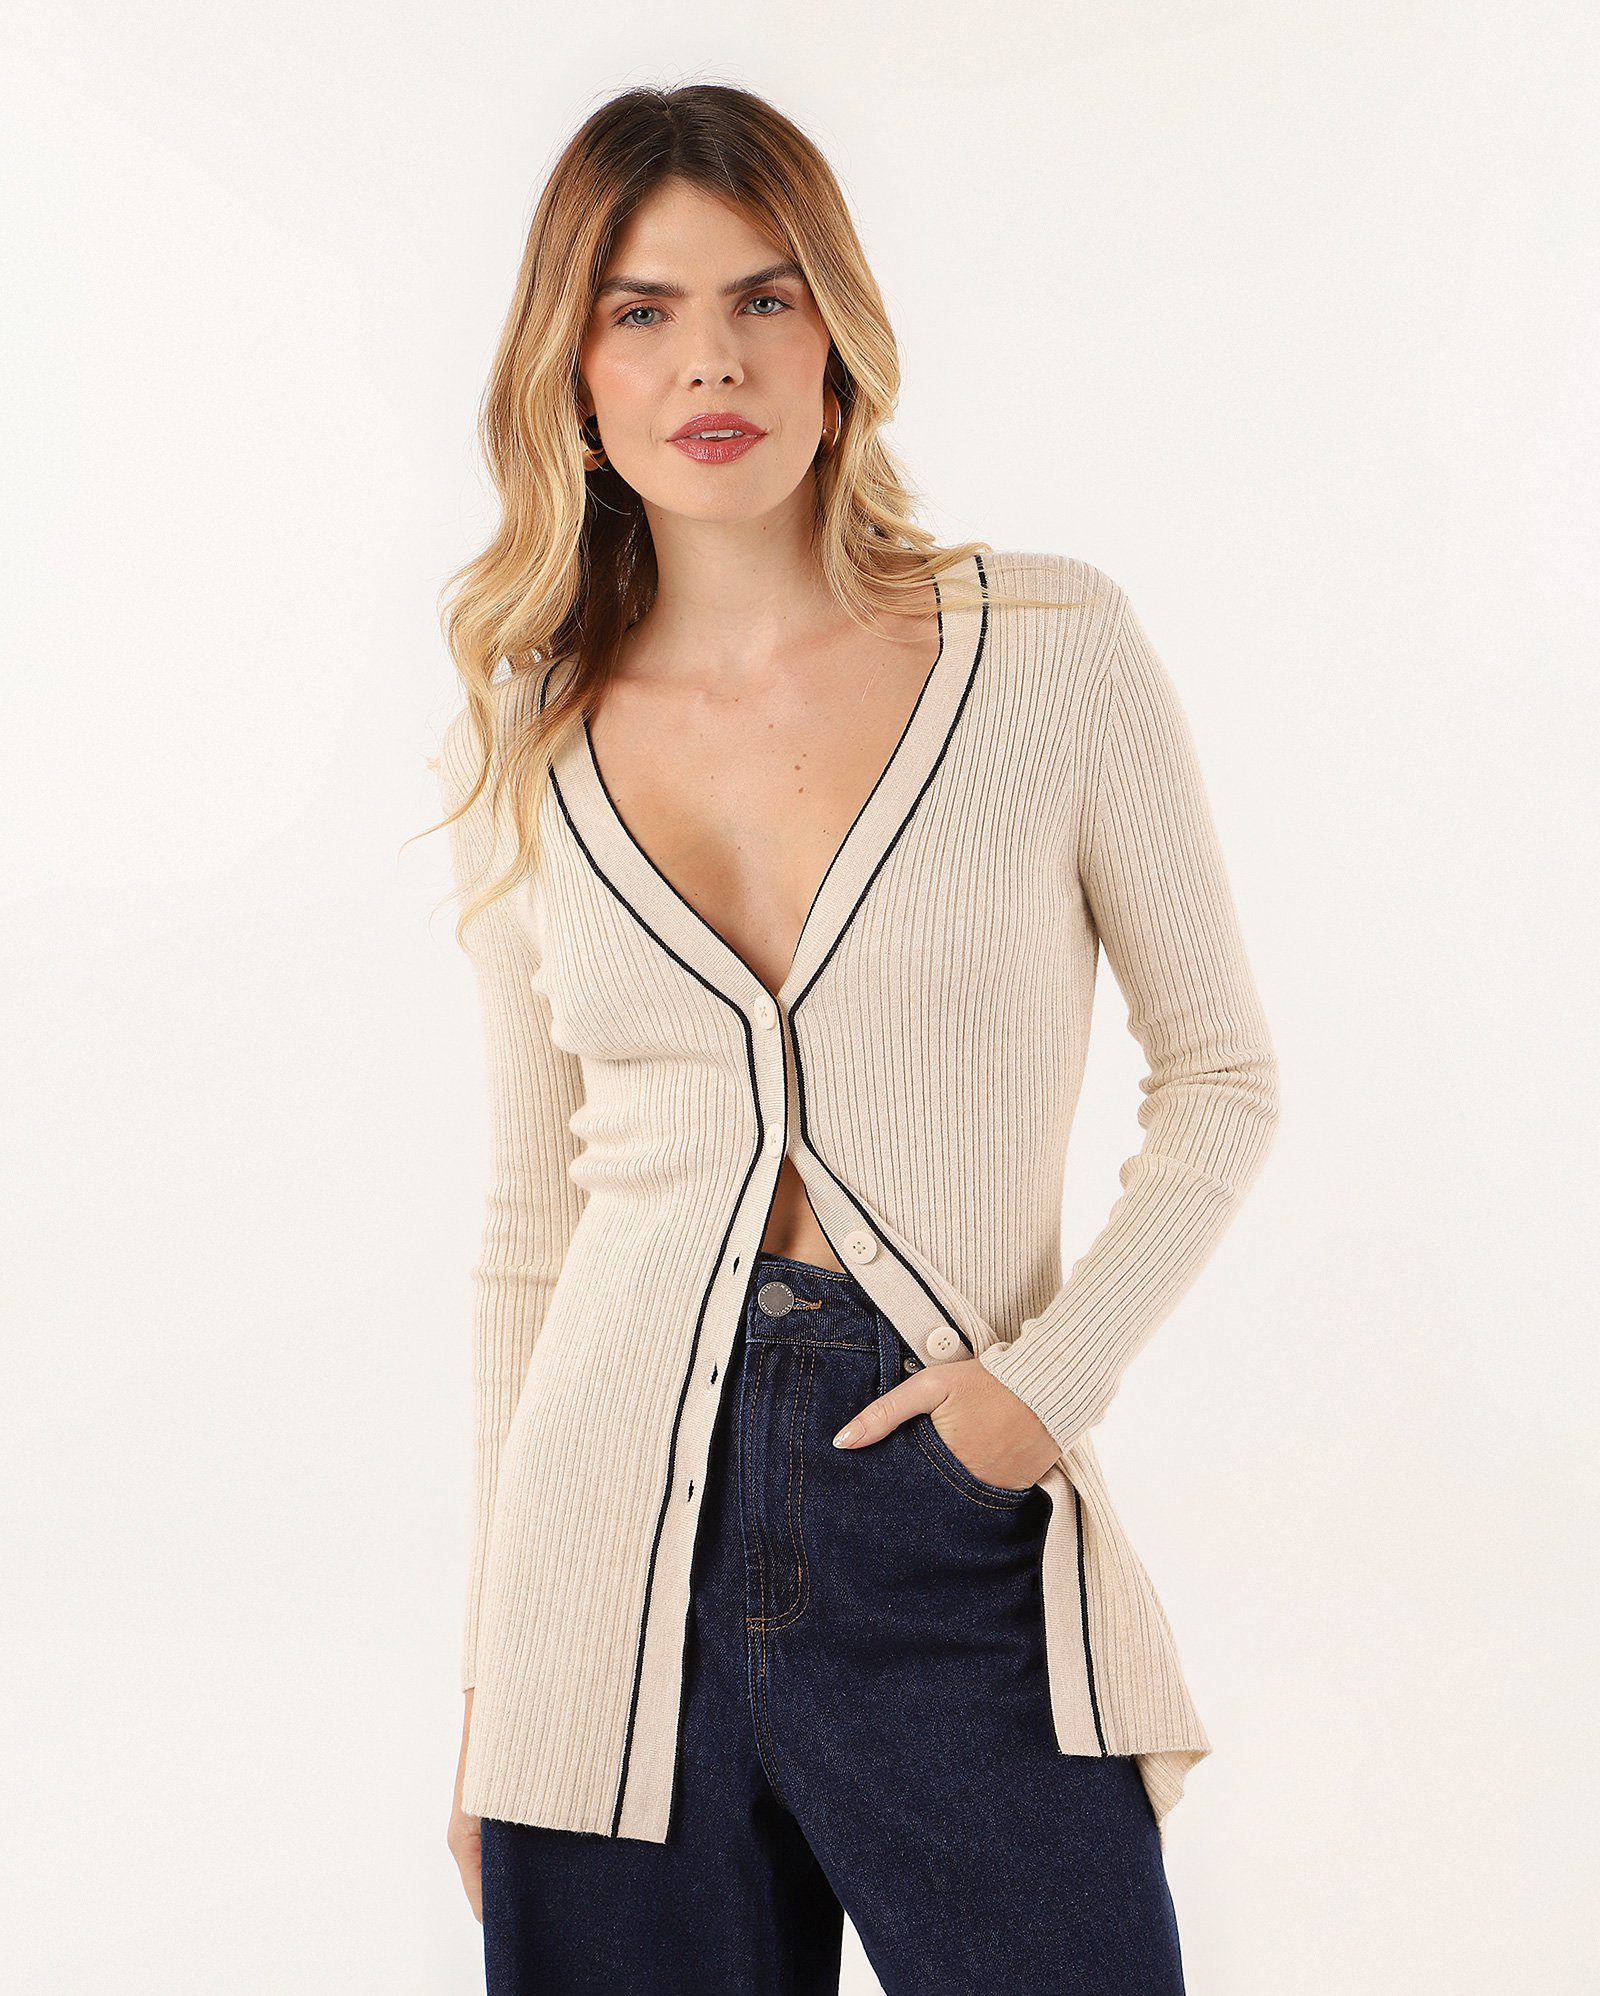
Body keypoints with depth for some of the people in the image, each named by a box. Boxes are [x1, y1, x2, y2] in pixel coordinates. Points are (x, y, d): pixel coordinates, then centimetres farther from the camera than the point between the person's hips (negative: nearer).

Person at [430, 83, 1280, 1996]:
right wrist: (485, 1672, 13)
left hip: (963, 1528, -1)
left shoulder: (1052, 648, -3)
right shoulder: (520, 752, 4)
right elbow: (535, 1214, 10)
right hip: (627, 1541, 2)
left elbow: (1221, 1075, 4)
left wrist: (1050, 1372, -10)